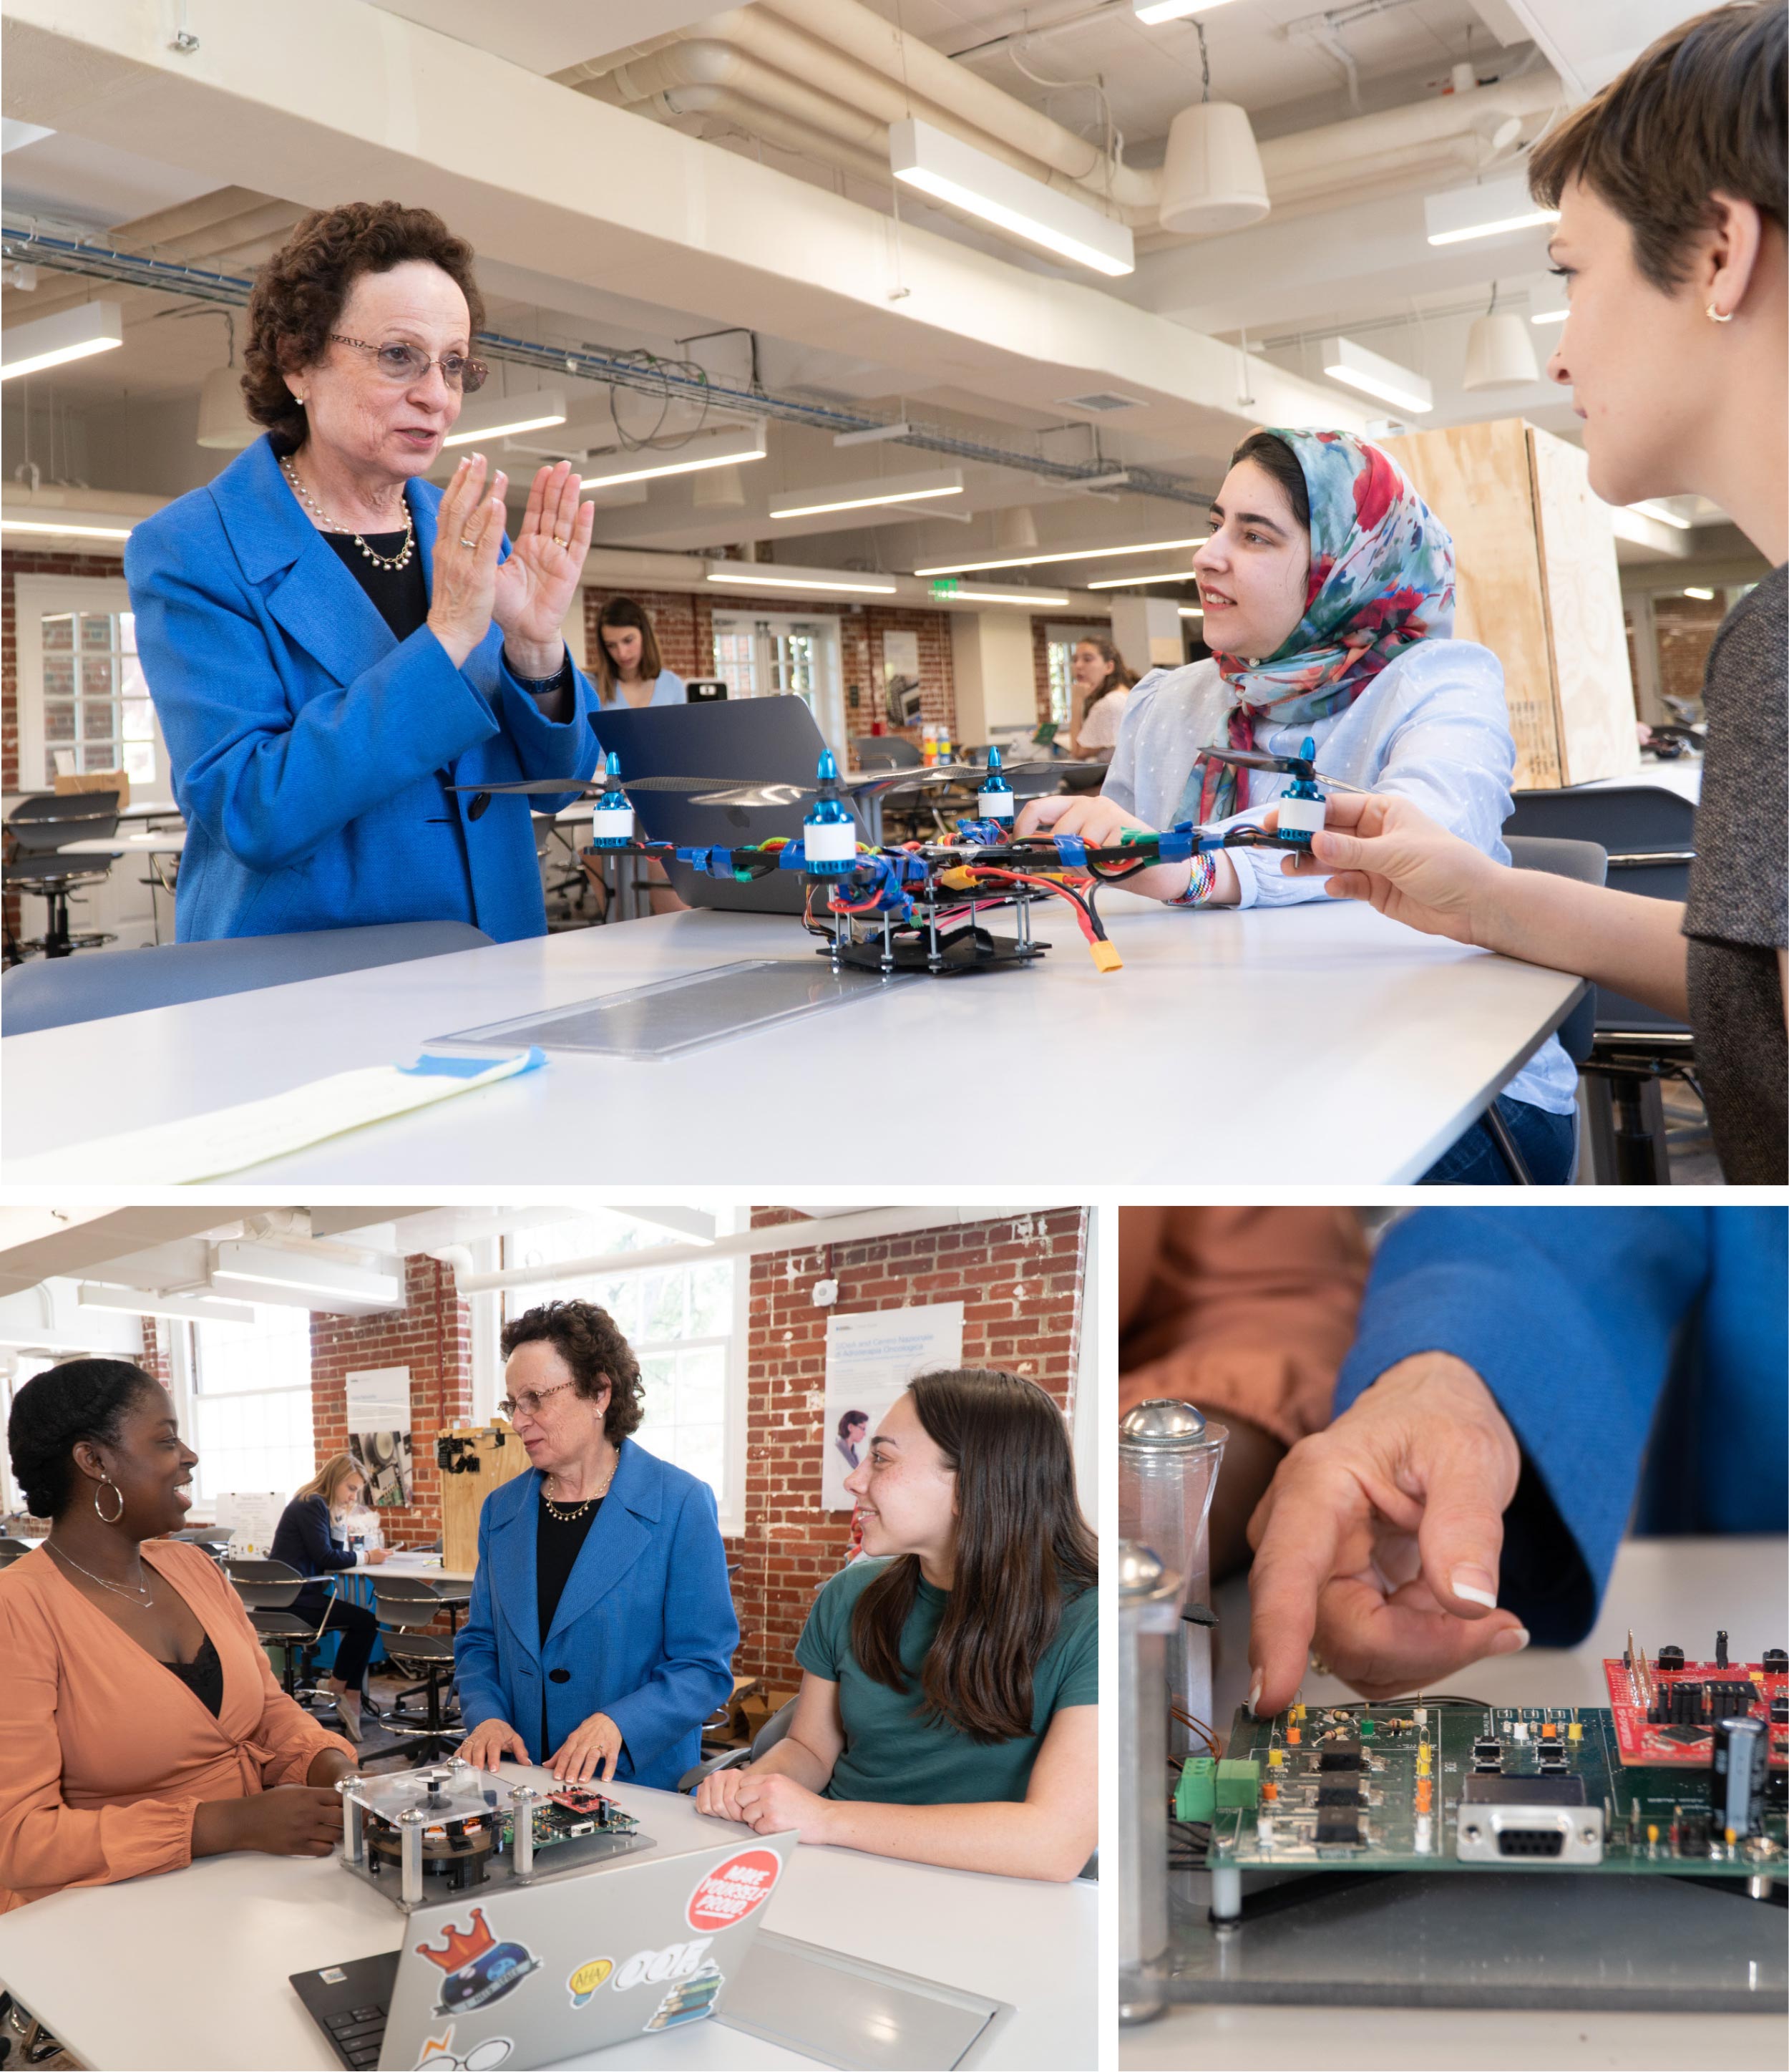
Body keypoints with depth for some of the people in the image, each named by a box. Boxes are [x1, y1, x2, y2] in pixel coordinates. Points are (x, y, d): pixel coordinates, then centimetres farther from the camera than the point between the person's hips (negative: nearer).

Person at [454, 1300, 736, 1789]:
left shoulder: (681, 1505, -5)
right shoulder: (501, 1510, 11)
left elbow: (706, 1665, -5)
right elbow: (479, 1642, 18)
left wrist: (616, 1724, -19)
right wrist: (487, 1716, -2)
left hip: (643, 1782, -4)